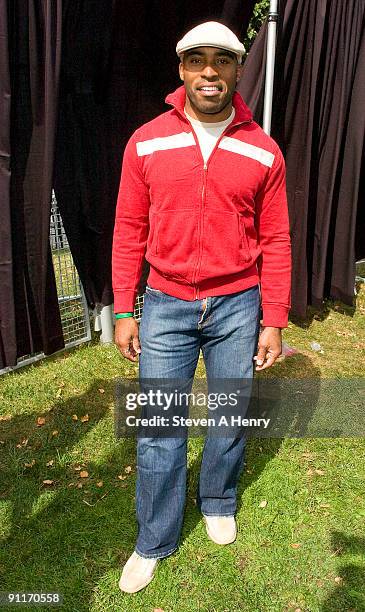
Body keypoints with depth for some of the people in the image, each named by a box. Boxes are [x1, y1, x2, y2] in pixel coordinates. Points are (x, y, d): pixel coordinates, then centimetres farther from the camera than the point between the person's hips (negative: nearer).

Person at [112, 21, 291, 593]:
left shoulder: (263, 151, -1)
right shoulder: (146, 142, -1)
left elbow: (275, 241, 2)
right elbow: (130, 231, 2)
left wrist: (274, 322, 0)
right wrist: (124, 312, 0)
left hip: (237, 307, 1)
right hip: (166, 305, 0)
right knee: (158, 430, 6)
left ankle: (219, 502, 44)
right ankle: (153, 543, 29)